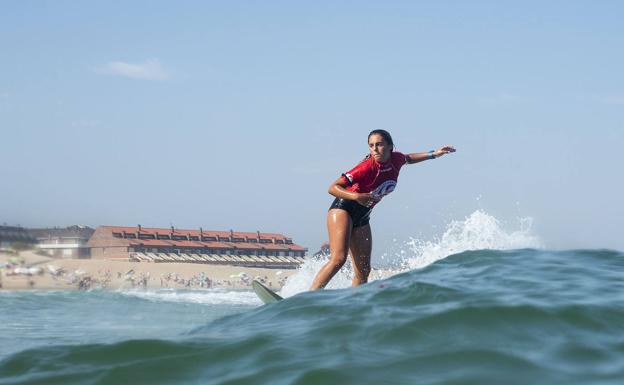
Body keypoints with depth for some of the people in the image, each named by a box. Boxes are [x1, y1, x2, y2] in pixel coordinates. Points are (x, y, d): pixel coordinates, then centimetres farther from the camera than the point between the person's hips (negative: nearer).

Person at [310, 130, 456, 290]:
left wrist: (433, 154, 22)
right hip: (343, 210, -8)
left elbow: (408, 158, 25)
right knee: (338, 259, -25)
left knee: (363, 270, 4)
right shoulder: (367, 167, -24)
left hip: (362, 217, 8)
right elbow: (333, 188, -25)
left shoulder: (396, 159, -4)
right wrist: (356, 196, -39)